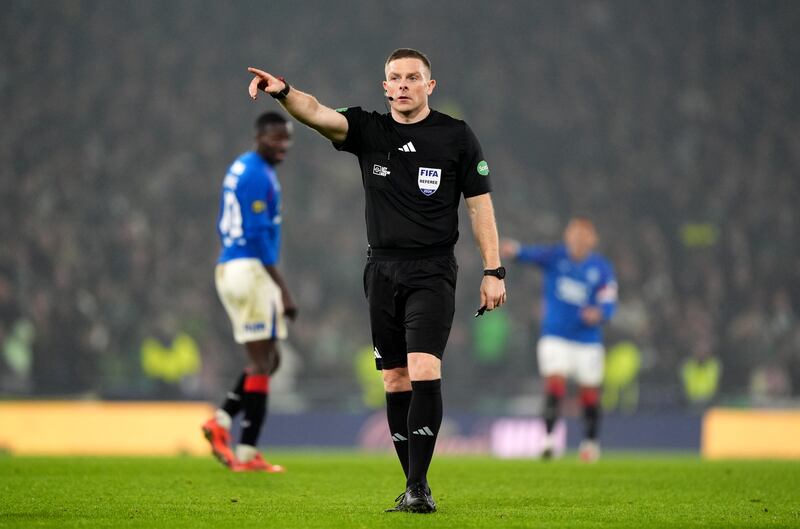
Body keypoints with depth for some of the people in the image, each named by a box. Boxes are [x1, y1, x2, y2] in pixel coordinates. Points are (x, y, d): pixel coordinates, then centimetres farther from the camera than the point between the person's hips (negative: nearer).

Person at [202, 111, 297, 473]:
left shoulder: (241, 168, 17)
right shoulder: (258, 175, -14)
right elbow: (259, 236, -19)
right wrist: (283, 290, -19)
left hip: (229, 266, 10)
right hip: (249, 270, -10)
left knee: (269, 358, 15)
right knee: (262, 363, -5)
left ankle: (221, 421, 6)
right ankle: (247, 453, -4)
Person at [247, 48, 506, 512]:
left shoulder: (457, 137, 1)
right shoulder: (368, 130, 6)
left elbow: (480, 204, 3)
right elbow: (318, 113, -12)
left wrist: (494, 271, -2)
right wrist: (284, 92, -33)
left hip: (432, 272, -4)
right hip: (383, 270, 4)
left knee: (423, 373, -17)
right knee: (395, 381, 5)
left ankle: (419, 485, -17)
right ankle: (414, 486, 12)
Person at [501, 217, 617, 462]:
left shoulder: (602, 269, -3)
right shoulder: (555, 256, -6)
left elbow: (608, 304, -7)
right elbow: (535, 254, -27)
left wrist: (599, 313, -31)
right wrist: (515, 250, -50)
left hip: (588, 341, 1)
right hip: (555, 337, -1)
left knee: (590, 393, 7)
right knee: (555, 381, -19)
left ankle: (590, 441, 27)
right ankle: (549, 438, -17)